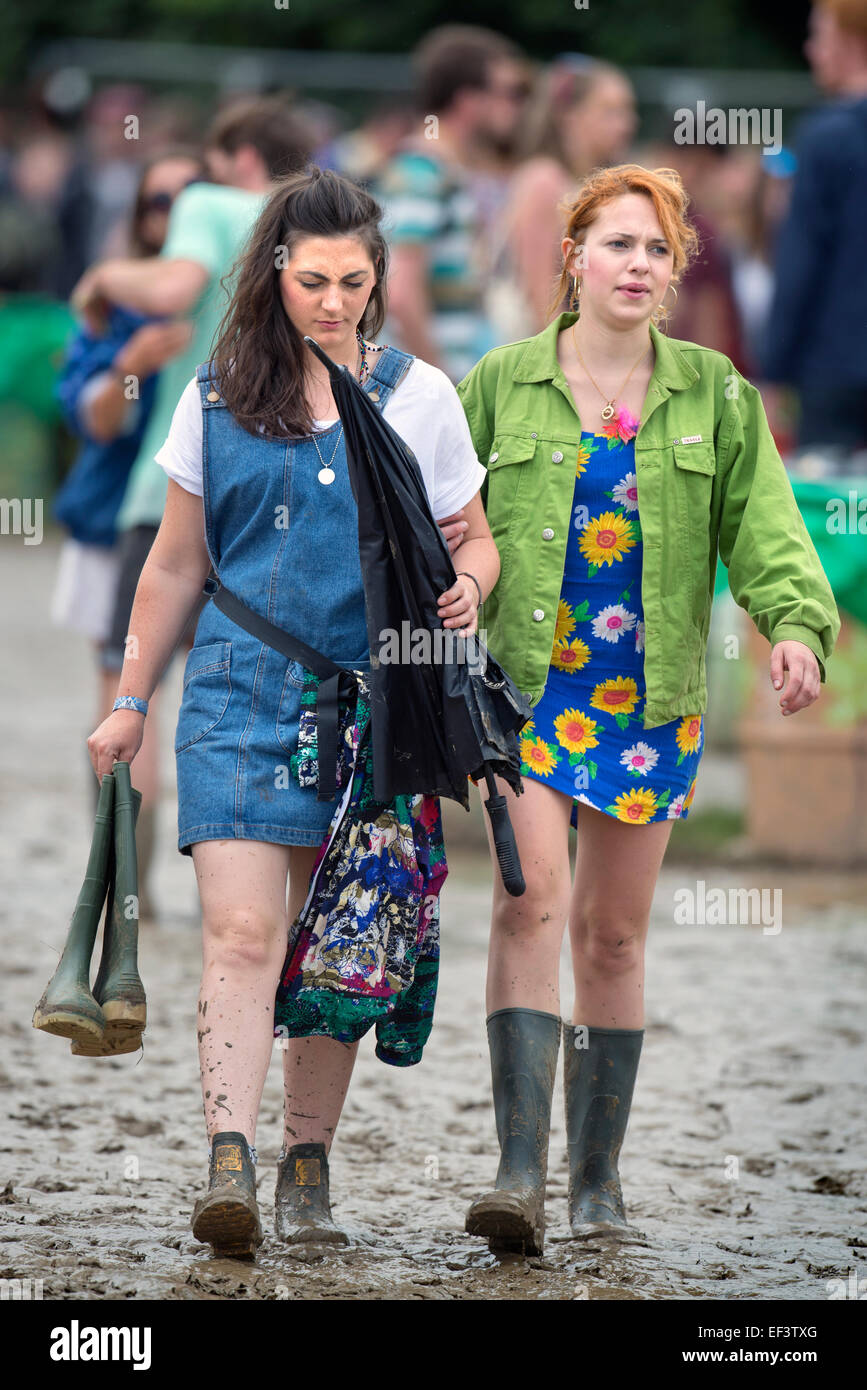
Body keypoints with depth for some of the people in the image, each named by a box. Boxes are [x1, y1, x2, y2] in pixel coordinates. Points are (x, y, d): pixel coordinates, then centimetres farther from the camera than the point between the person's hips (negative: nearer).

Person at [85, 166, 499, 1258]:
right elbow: (175, 565, 14)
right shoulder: (216, 400, 7)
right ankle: (228, 1169, -24)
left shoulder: (418, 397, 6)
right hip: (240, 695, -1)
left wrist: (464, 591, -11)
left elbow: (475, 543, 12)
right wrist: (129, 702, 15)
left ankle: (307, 1174, 13)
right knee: (240, 932, -15)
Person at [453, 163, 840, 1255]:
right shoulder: (501, 386, 3)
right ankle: (520, 1171, -23)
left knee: (614, 934, 7)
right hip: (526, 679, -2)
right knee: (531, 897, -18)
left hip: (652, 695, 2)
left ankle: (597, 1176, 17)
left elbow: (761, 528, -2)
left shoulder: (713, 395, 6)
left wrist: (798, 625, -19)